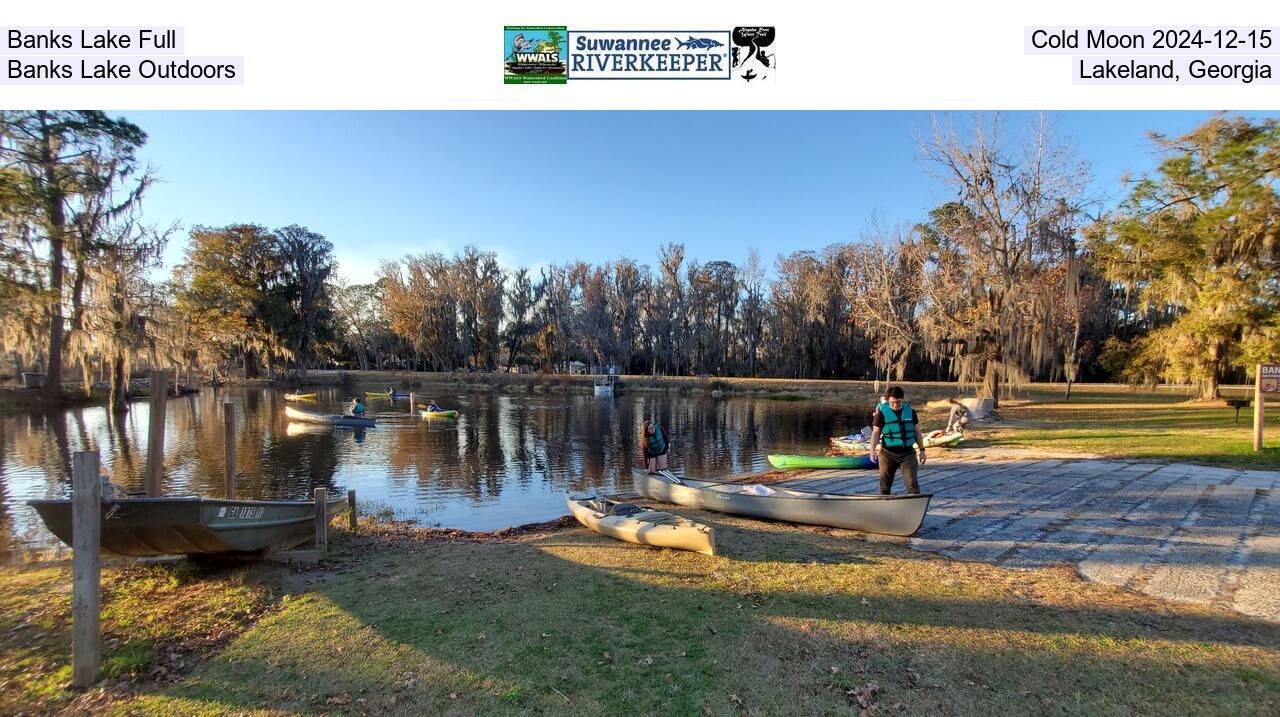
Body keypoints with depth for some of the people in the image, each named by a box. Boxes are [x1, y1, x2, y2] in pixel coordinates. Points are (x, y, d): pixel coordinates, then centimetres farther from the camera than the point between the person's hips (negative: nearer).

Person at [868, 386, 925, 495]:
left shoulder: (910, 411, 4)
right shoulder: (882, 412, -5)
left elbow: (916, 431, 13)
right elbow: (876, 432, -5)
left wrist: (921, 450, 12)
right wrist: (872, 450, -16)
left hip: (908, 453, 1)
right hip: (888, 453, -1)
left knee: (911, 482, -10)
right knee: (885, 484, 9)